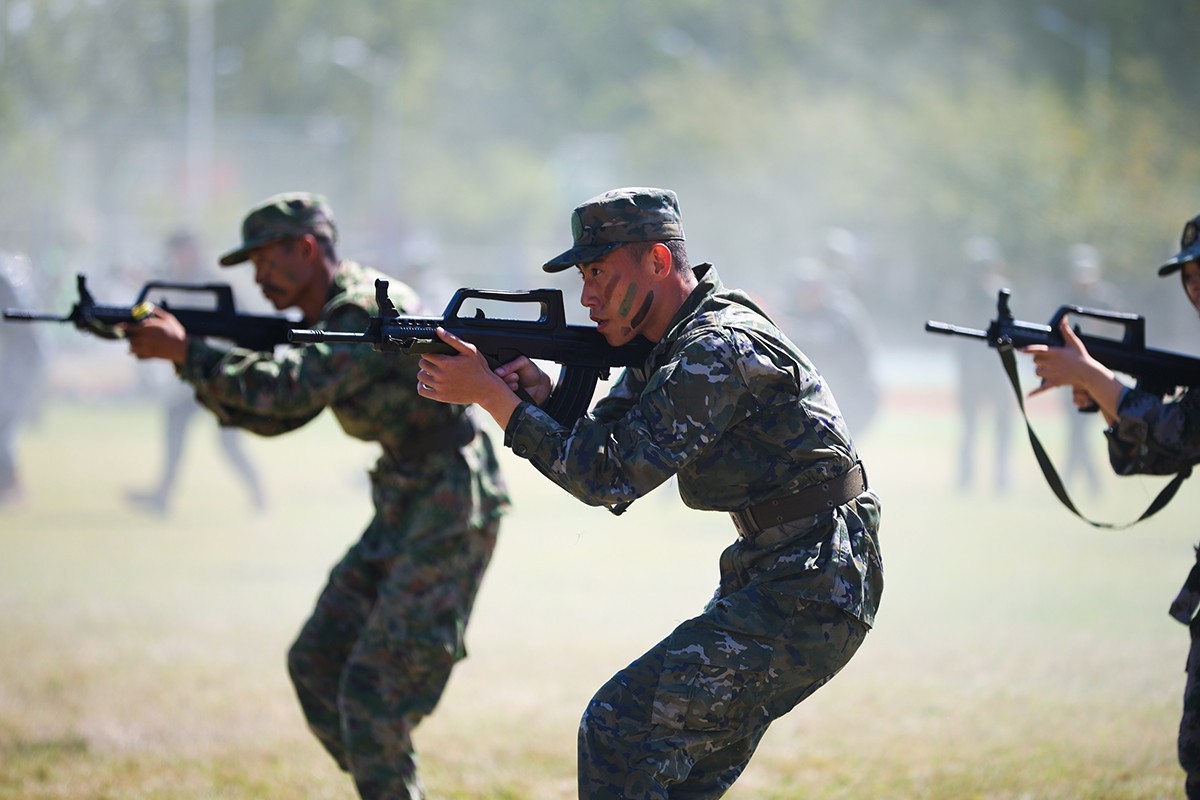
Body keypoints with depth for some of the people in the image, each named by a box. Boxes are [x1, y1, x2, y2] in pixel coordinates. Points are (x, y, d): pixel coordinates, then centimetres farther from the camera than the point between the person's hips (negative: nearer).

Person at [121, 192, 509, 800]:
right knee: (316, 664, 11)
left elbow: (292, 390, -29)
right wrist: (190, 360, 0)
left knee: (373, 690, -11)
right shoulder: (330, 318, 13)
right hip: (405, 508, 10)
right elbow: (271, 417, 14)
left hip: (452, 509, -10)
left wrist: (186, 351, -22)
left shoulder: (369, 307, -18)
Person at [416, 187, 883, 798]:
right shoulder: (670, 344, 12)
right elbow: (600, 449, 12)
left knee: (619, 728, -12)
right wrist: (544, 398, -8)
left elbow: (611, 477, -22)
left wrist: (490, 393, -18)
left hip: (804, 602, -10)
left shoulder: (720, 349, -20)